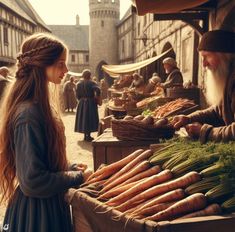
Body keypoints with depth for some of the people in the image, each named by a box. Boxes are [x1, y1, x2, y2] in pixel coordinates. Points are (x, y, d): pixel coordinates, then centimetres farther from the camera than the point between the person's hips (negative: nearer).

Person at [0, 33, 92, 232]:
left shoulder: (39, 105, 2)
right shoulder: (29, 114, -27)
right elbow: (32, 181, -26)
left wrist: (69, 168, 4)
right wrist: (78, 177, -15)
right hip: (37, 210, -9)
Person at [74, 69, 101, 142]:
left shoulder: (79, 83, 5)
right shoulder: (91, 83, -10)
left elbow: (77, 95, 5)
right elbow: (98, 90, -26)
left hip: (81, 103, 5)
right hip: (90, 103, -5)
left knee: (83, 117, 12)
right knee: (90, 118, 2)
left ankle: (85, 135, 18)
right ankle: (88, 136, 4)